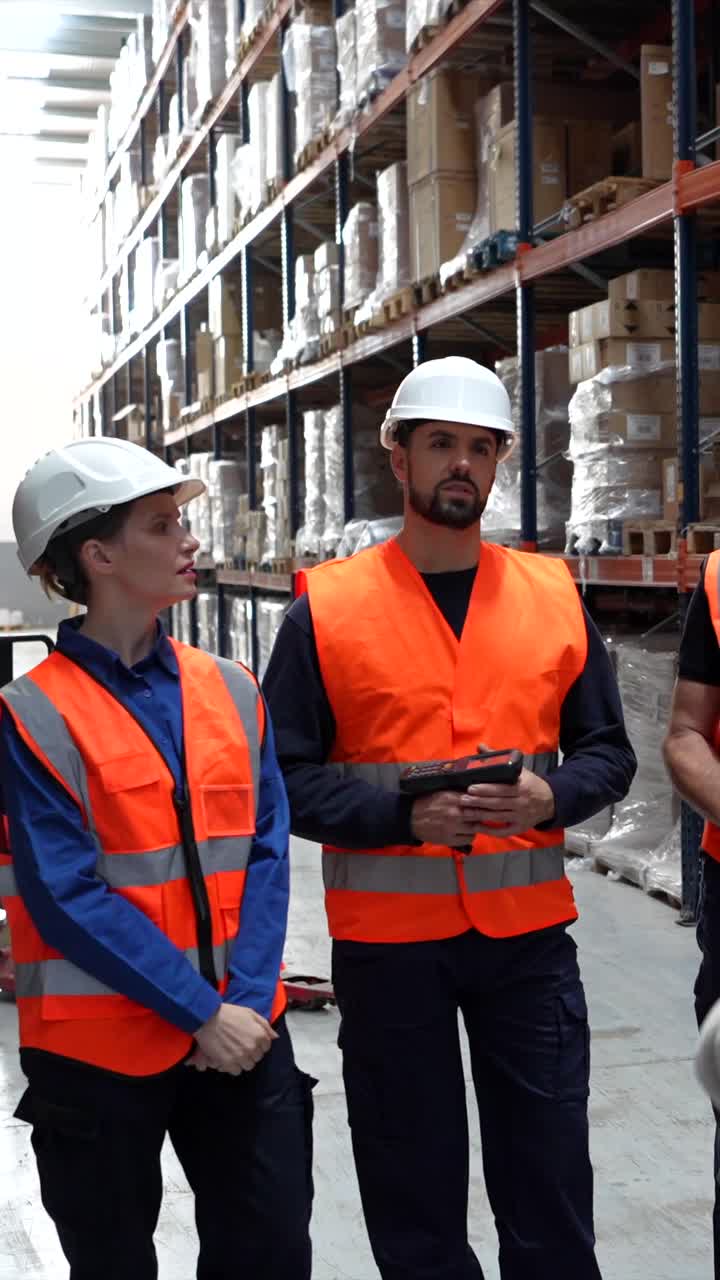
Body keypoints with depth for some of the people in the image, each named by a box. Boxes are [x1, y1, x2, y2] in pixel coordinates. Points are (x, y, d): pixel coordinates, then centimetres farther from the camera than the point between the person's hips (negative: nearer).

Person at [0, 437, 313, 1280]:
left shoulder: (229, 689, 3)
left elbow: (265, 851, 1)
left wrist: (247, 996, -11)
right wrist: (200, 1010, -16)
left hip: (242, 1027, 4)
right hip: (99, 1044, -4)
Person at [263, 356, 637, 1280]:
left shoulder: (553, 596, 5)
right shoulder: (327, 608, -4)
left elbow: (607, 752, 8)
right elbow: (283, 774, -5)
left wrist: (550, 798, -12)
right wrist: (405, 814, -18)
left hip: (526, 928, 2)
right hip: (386, 935, -2)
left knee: (548, 1172, 11)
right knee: (413, 1186, 12)